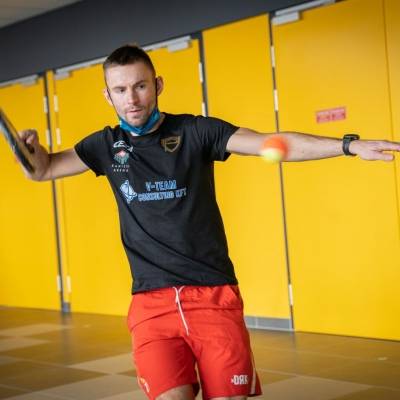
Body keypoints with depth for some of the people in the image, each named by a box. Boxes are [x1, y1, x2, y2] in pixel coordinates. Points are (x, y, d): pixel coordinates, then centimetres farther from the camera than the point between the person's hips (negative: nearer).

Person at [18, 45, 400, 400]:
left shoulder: (196, 132, 0)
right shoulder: (107, 145, 9)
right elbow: (42, 169, 18)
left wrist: (350, 145, -23)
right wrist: (32, 145, -6)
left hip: (214, 296, -1)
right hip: (152, 302, 1)